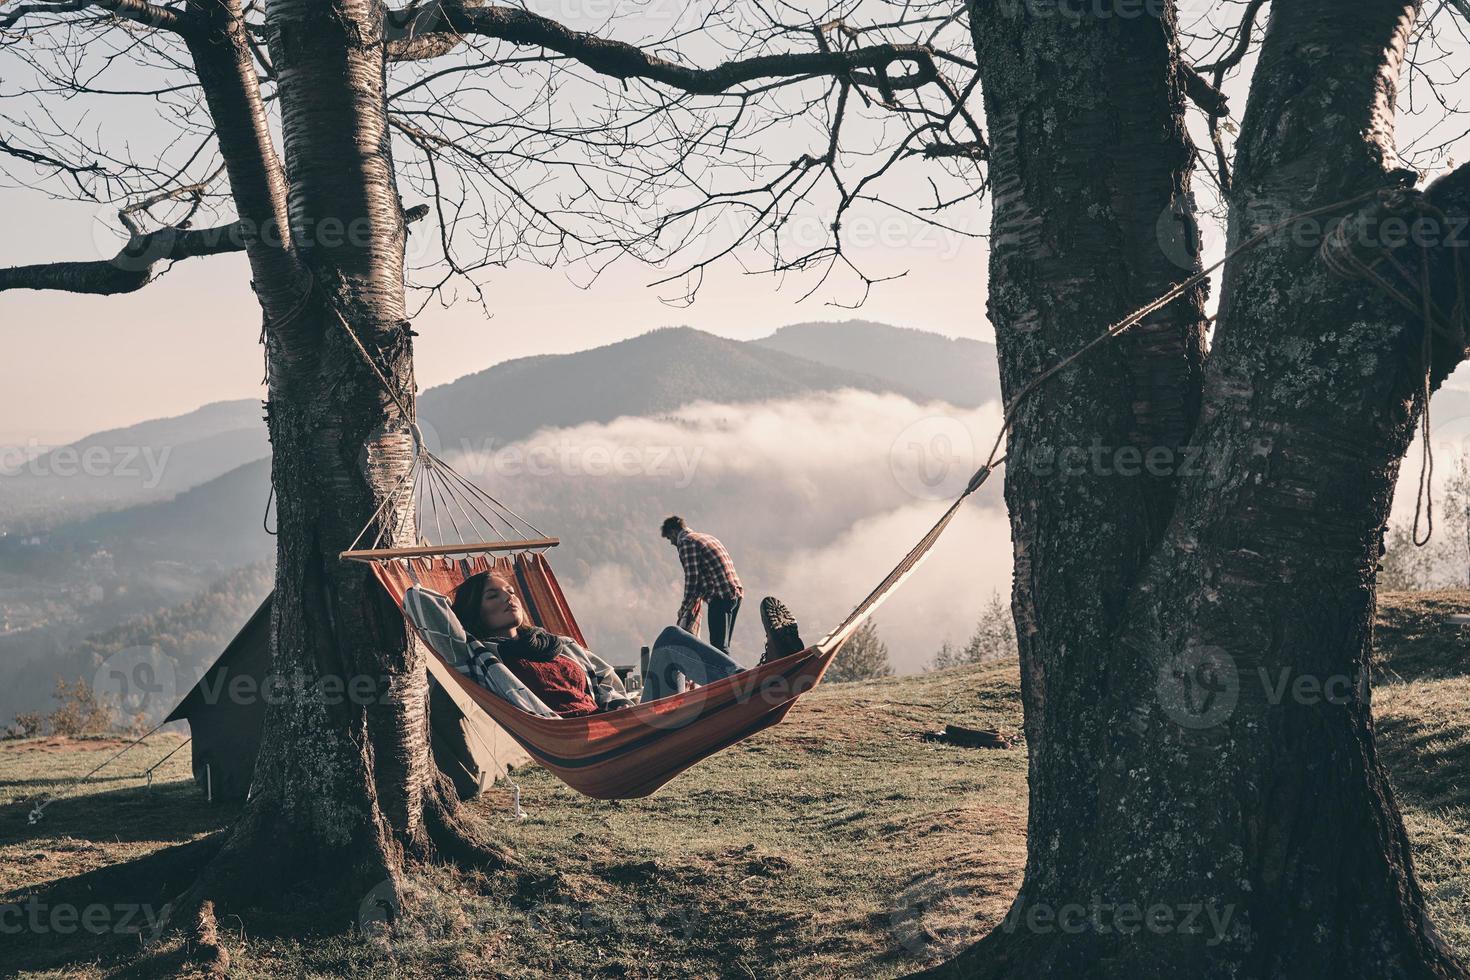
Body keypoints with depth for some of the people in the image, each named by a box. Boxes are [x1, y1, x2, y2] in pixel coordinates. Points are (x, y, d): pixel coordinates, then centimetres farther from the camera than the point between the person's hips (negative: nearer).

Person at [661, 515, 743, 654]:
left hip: (720, 596, -9)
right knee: (722, 645, 13)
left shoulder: (686, 542, -4)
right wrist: (697, 597, 21)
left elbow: (692, 576, -10)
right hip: (736, 592, 9)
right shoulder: (708, 537, 25)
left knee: (719, 646, -11)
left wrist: (684, 607, -1)